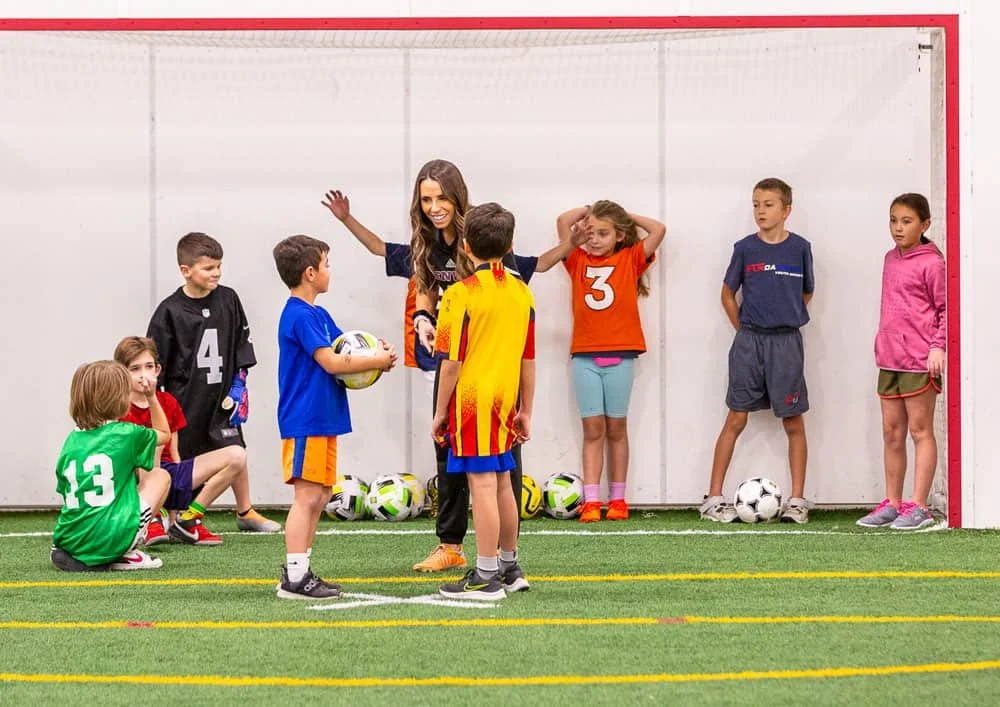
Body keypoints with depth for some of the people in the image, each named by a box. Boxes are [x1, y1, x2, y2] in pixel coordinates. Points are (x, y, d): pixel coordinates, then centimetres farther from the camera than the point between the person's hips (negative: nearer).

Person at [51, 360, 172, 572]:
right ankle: (126, 555, 4)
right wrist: (151, 396, 29)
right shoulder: (127, 434, -1)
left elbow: (65, 492, 16)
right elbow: (164, 433, 21)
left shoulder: (71, 442, 9)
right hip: (111, 542, -5)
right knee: (161, 475, 15)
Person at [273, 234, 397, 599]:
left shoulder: (318, 315, 17)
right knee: (306, 497, -10)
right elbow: (331, 362, -19)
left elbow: (347, 347, 17)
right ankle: (294, 578, -9)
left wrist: (378, 355, -4)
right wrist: (377, 361, -11)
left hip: (324, 420, 10)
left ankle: (299, 572, 16)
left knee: (319, 497, 11)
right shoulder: (299, 315, -14)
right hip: (305, 421, -10)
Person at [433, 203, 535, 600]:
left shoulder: (462, 294, -11)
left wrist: (440, 412, -3)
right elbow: (528, 360, 11)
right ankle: (510, 569, 26)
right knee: (502, 484, 16)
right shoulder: (522, 293, 8)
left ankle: (486, 577, -4)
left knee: (482, 485, -6)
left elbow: (452, 362, -11)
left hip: (471, 400, -7)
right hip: (504, 401, 7)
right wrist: (525, 412, 18)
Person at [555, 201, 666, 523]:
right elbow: (563, 222, 1)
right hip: (585, 355, 1)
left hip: (621, 355, -1)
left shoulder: (630, 260, 6)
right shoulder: (579, 261, 9)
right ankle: (590, 501, -5)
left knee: (616, 427, 7)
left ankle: (617, 499, 13)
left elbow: (658, 229, -2)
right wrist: (589, 210, 13)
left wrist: (627, 216, 9)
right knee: (593, 429, -2)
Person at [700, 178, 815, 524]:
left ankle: (797, 500, 9)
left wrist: (785, 319, 8)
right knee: (736, 419, 0)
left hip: (786, 341, 0)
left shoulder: (799, 248, 1)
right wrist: (746, 330, 5)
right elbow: (728, 295, 10)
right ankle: (714, 498, 3)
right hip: (749, 342, 0)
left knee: (793, 422, 3)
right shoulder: (745, 248, 1)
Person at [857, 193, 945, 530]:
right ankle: (892, 503, 17)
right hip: (889, 360, 7)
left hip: (920, 360, -7)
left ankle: (918, 506, 0)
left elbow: (945, 309, -8)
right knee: (891, 432, 10)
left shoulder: (930, 262, -9)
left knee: (920, 430, -2)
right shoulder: (890, 260, 13)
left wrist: (938, 346, -16)